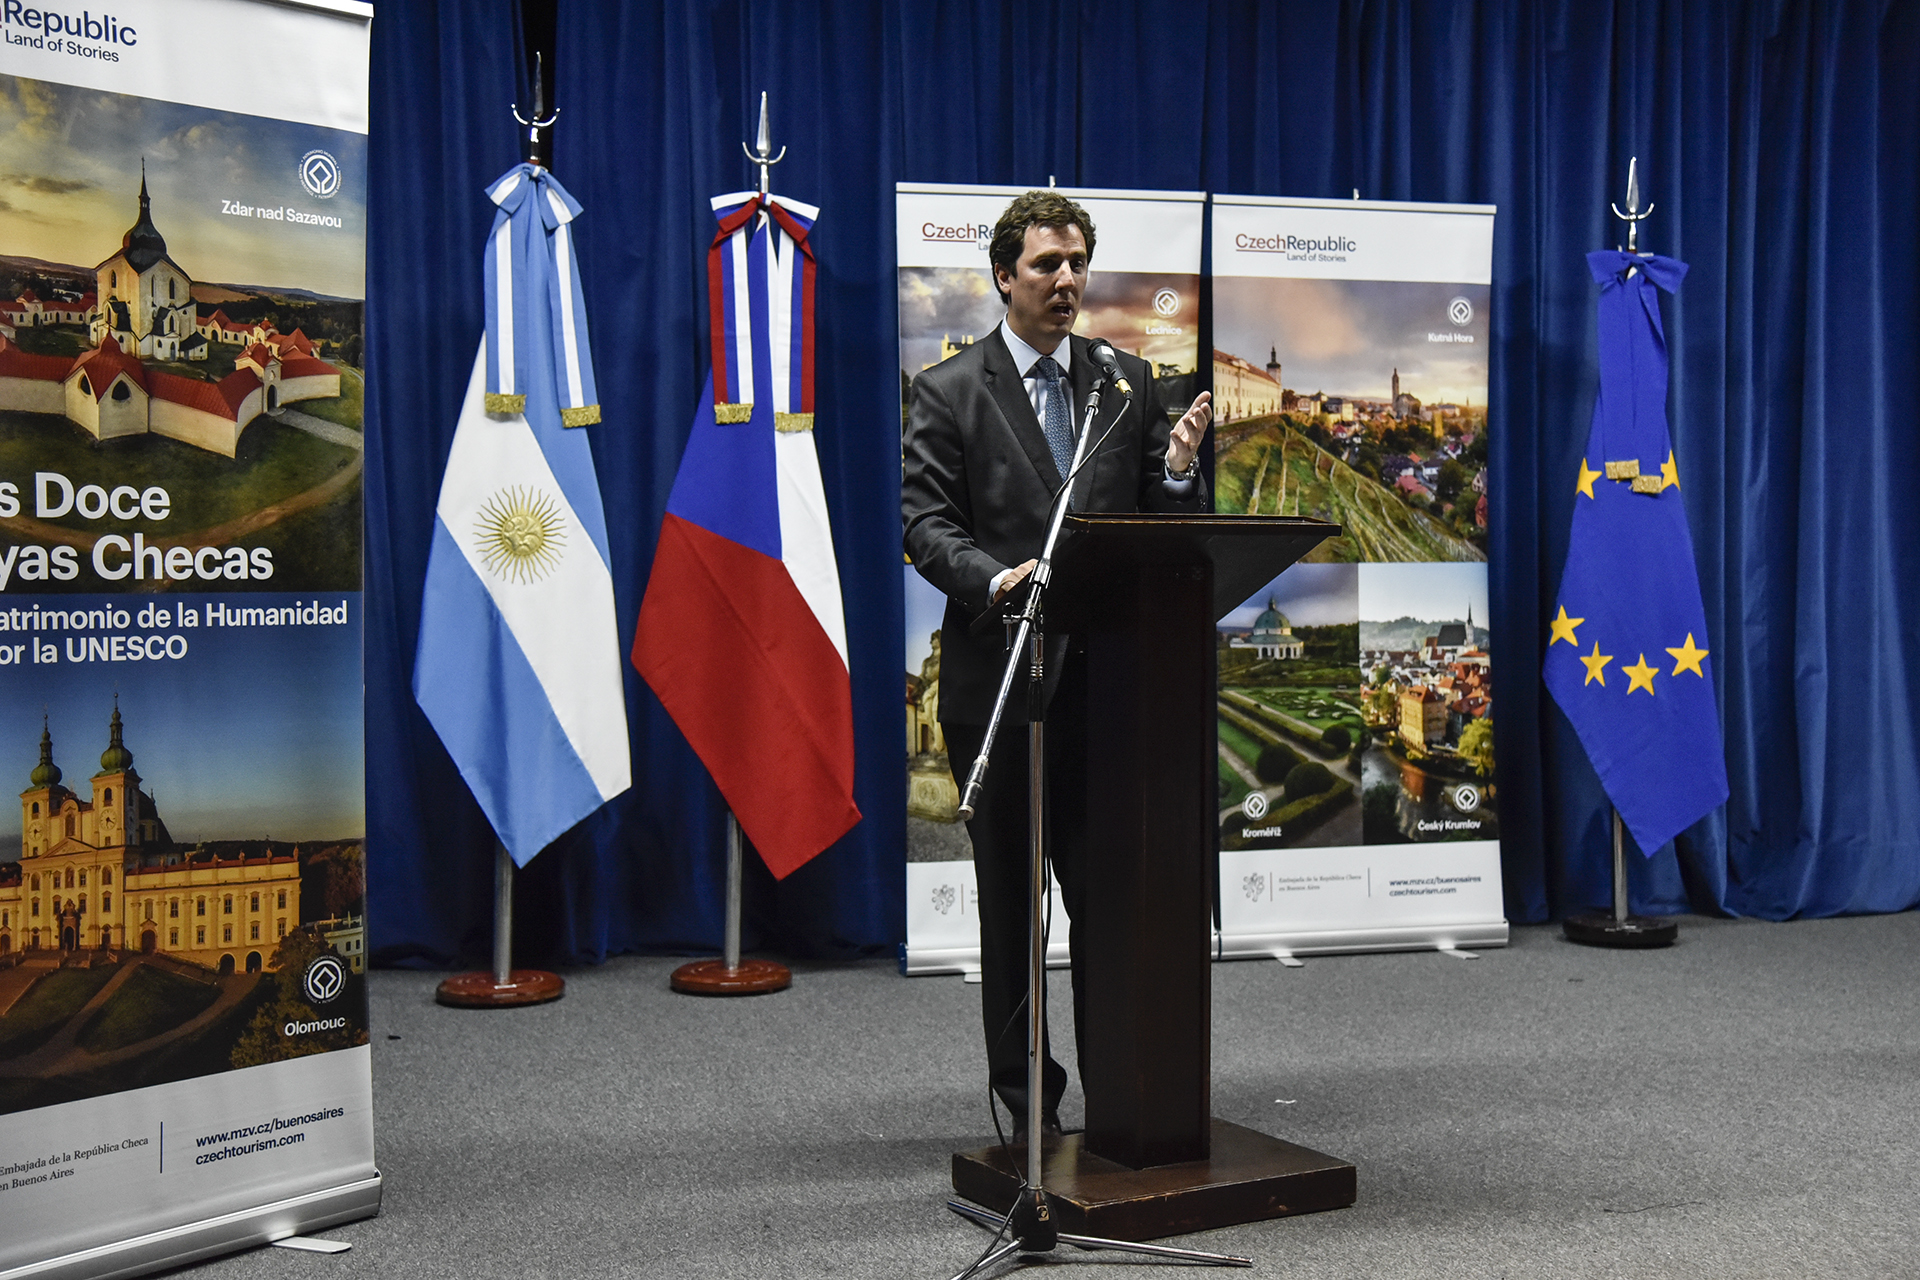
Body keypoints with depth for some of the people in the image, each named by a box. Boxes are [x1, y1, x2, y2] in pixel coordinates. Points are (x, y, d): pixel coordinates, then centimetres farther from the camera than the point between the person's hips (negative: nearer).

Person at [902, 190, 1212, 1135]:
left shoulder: (1129, 381, 11)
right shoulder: (947, 393, 1)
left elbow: (1166, 524, 11)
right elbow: (924, 523, -6)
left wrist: (1180, 470, -11)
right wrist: (997, 580, -24)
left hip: (1111, 673, 2)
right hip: (1001, 675, -2)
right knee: (1010, 898, 8)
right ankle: (1026, 1097, 19)